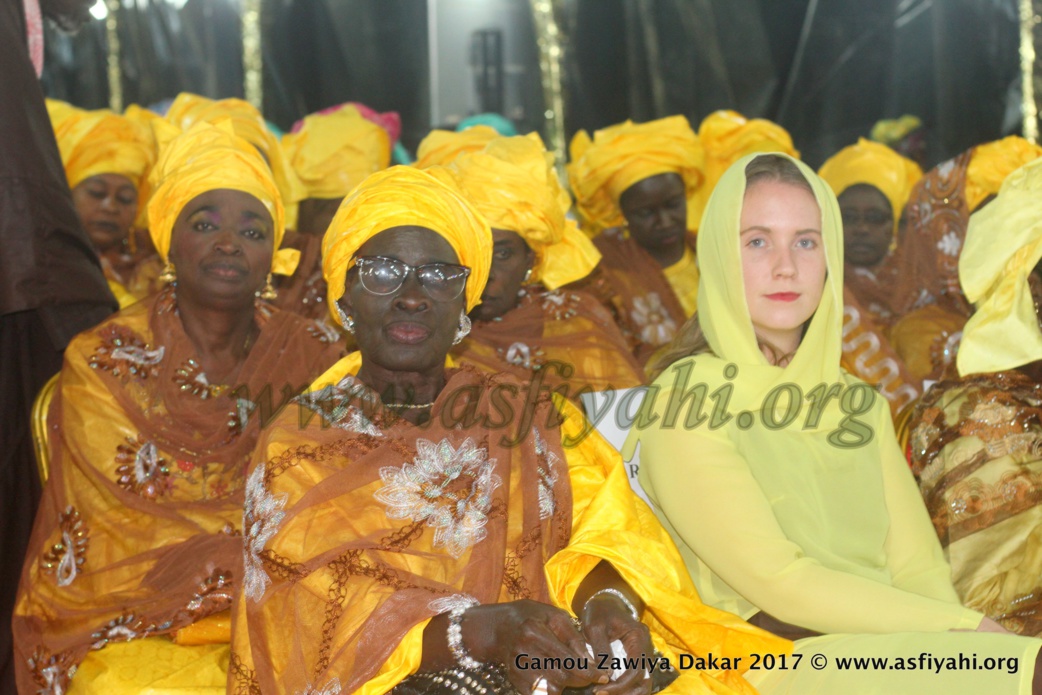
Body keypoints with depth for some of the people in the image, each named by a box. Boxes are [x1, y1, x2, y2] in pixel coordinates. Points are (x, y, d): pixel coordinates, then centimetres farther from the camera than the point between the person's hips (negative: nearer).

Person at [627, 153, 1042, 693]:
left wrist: (961, 630, -13)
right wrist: (968, 628, -14)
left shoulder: (860, 404, 18)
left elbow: (917, 567, 9)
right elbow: (777, 581, -11)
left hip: (893, 647, 6)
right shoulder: (685, 401, -2)